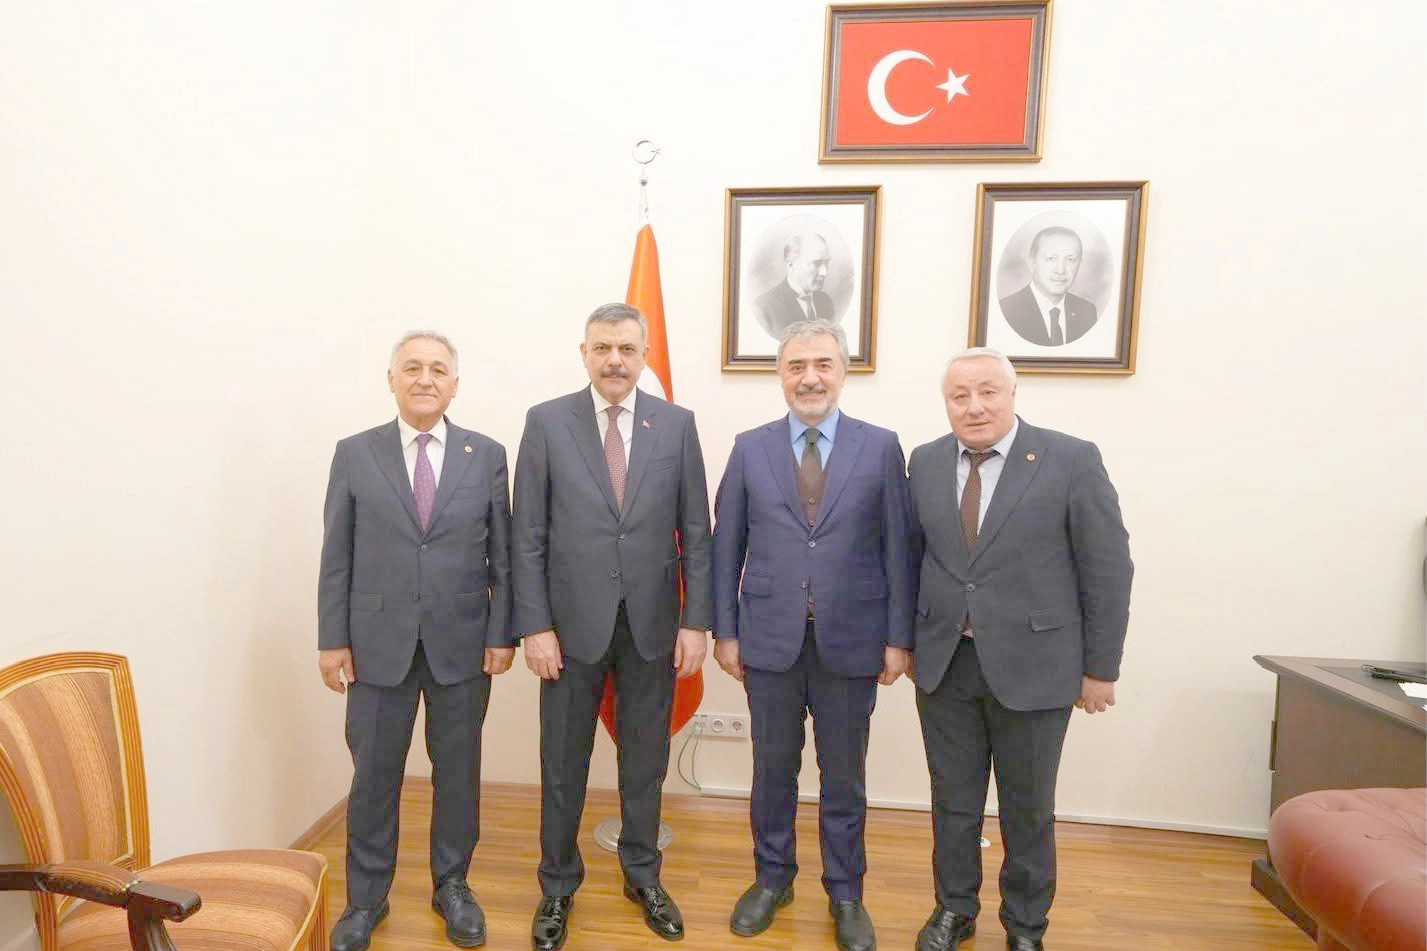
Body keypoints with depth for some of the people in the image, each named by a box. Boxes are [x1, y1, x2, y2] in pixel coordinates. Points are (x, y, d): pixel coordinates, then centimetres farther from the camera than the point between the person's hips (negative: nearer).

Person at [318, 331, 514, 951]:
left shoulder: (487, 455, 1)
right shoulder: (354, 454, 2)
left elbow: (502, 554, 1)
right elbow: (336, 558, 2)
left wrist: (502, 634, -3)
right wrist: (332, 640, 0)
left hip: (462, 645, 0)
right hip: (378, 644, 0)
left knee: (458, 772, 13)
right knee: (373, 775, 12)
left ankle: (452, 885, 34)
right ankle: (366, 898, 33)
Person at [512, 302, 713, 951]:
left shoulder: (677, 424, 0)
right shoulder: (546, 422, -2)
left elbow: (696, 532, 1)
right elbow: (529, 537, -3)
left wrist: (696, 621, -3)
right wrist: (535, 625, -7)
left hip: (652, 626, 1)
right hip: (573, 623, -1)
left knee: (645, 760, 16)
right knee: (563, 763, 13)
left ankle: (642, 876, 38)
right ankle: (558, 886, 35)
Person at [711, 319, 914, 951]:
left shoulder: (880, 447, -2)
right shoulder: (750, 448, 1)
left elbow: (898, 548, -2)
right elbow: (726, 548, 3)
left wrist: (899, 637, -3)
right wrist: (724, 630, 1)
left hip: (850, 643, 0)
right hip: (770, 641, 1)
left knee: (844, 775, 14)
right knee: (773, 768, 16)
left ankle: (845, 893, 35)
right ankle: (772, 879, 38)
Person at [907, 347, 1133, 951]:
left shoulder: (1072, 461, -9)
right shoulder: (926, 462, 2)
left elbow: (1108, 571, -7)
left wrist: (1100, 668, -5)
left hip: (1031, 667, -2)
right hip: (943, 665, 3)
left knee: (1028, 807, 15)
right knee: (953, 799, 17)